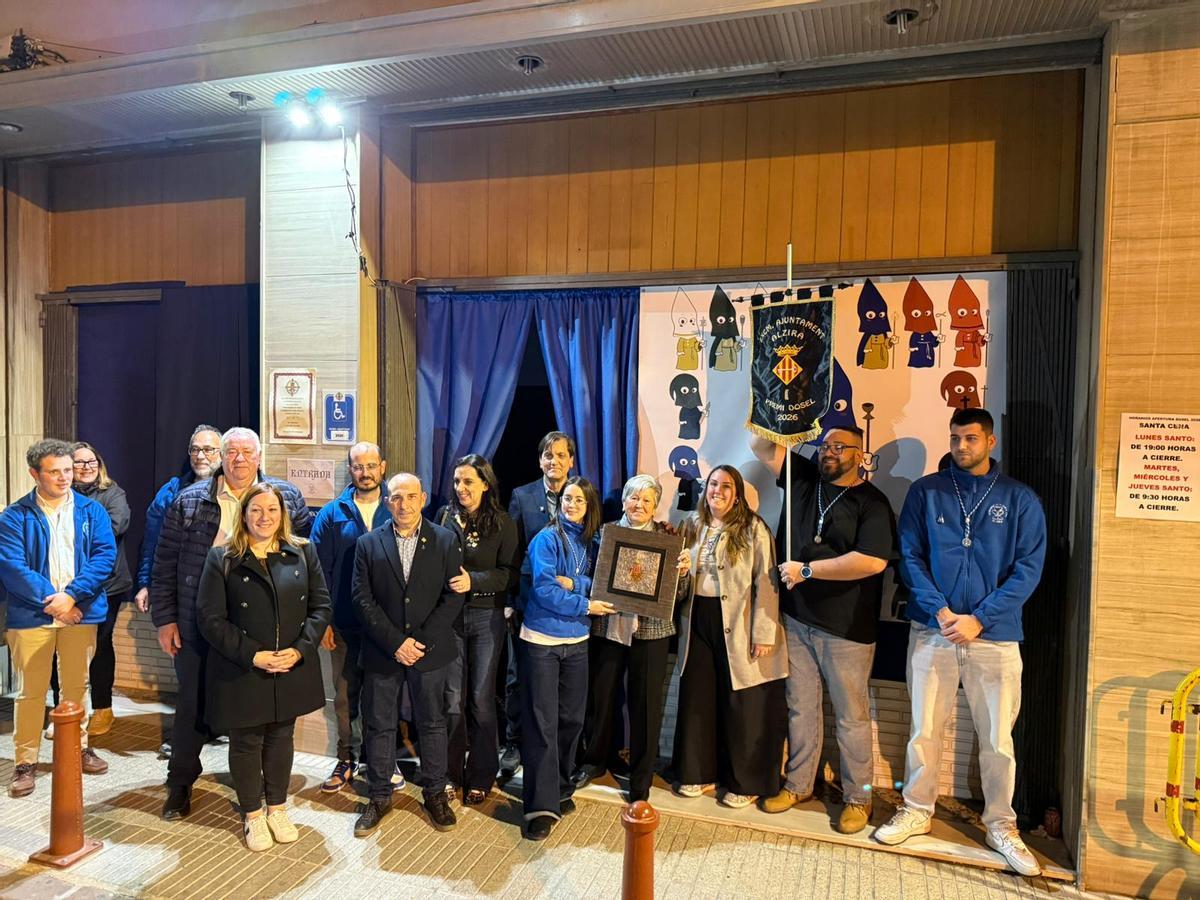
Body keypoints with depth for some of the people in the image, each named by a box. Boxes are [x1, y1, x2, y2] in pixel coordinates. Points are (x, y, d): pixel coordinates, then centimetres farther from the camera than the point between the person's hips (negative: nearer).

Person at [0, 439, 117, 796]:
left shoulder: (91, 510, 4)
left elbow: (105, 555, -5)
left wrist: (71, 594, -16)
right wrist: (50, 600, -16)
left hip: (80, 612, 2)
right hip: (31, 615, -2)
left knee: (77, 685, 14)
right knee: (30, 691, 5)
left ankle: (79, 747, 29)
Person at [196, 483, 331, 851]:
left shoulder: (303, 552, 0)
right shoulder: (222, 558, -6)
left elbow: (320, 606, 0)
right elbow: (210, 618, -9)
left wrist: (300, 649, -13)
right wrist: (252, 655, -16)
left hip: (292, 668, 2)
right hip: (241, 671, -2)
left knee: (281, 738, 17)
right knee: (246, 742, 12)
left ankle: (277, 808, 35)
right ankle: (252, 815, 31)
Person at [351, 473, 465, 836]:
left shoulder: (446, 541, -2)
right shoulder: (368, 544, 1)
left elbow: (453, 596, -5)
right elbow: (363, 599, -4)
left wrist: (421, 642, -12)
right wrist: (395, 643, -13)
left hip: (430, 652, 0)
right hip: (382, 653, 1)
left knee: (432, 723, 11)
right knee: (379, 725, 10)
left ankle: (435, 793, 28)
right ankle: (379, 797, 27)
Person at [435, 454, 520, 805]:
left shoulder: (503, 523, -2)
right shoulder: (445, 516, 2)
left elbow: (510, 573, -6)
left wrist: (474, 580, -19)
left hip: (487, 616, -1)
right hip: (449, 614, 1)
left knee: (482, 697, 6)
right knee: (452, 696, 5)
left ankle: (481, 776, 21)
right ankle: (451, 772, 23)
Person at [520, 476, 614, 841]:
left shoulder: (590, 544, 8)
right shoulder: (546, 539, -9)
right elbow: (543, 589, -16)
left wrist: (573, 584, -15)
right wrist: (585, 606, -13)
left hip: (576, 641, 5)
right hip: (541, 640, -5)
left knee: (571, 718, 12)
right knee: (542, 722, -3)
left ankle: (560, 789, 30)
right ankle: (541, 805, 3)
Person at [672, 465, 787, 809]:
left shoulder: (753, 528, -8)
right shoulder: (692, 526, 8)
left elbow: (766, 582, -11)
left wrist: (763, 634, -15)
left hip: (738, 627, -5)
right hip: (699, 622, 5)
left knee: (742, 706, 6)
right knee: (697, 699, 13)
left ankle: (744, 782, 22)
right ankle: (699, 771, 30)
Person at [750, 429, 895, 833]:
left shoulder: (871, 501, -10)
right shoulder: (803, 478, 6)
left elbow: (873, 561, -23)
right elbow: (761, 446, 8)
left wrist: (806, 569, -20)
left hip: (847, 628, -5)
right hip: (797, 619, 5)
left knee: (852, 717, 9)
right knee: (801, 707, 17)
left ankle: (858, 797, 25)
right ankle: (798, 784, 32)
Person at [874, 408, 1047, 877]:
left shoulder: (1020, 499, 2)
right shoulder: (925, 491, 3)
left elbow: (1029, 568, -3)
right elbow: (910, 556, 0)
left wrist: (979, 619, -11)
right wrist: (940, 611, -12)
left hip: (995, 635, 0)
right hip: (931, 630, 1)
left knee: (997, 737, 7)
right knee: (924, 729, 8)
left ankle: (1001, 826, 27)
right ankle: (916, 811, 27)